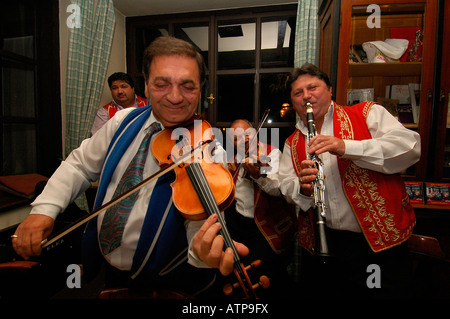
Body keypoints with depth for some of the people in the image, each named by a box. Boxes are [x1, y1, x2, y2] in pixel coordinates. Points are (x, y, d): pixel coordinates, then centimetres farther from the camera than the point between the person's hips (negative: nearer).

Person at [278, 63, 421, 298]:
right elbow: (284, 184, 5)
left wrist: (346, 147, -24)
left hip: (380, 243, -2)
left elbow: (411, 146, -12)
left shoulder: (368, 114, 1)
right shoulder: (292, 144, 10)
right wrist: (302, 188, -18)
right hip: (319, 243, 3)